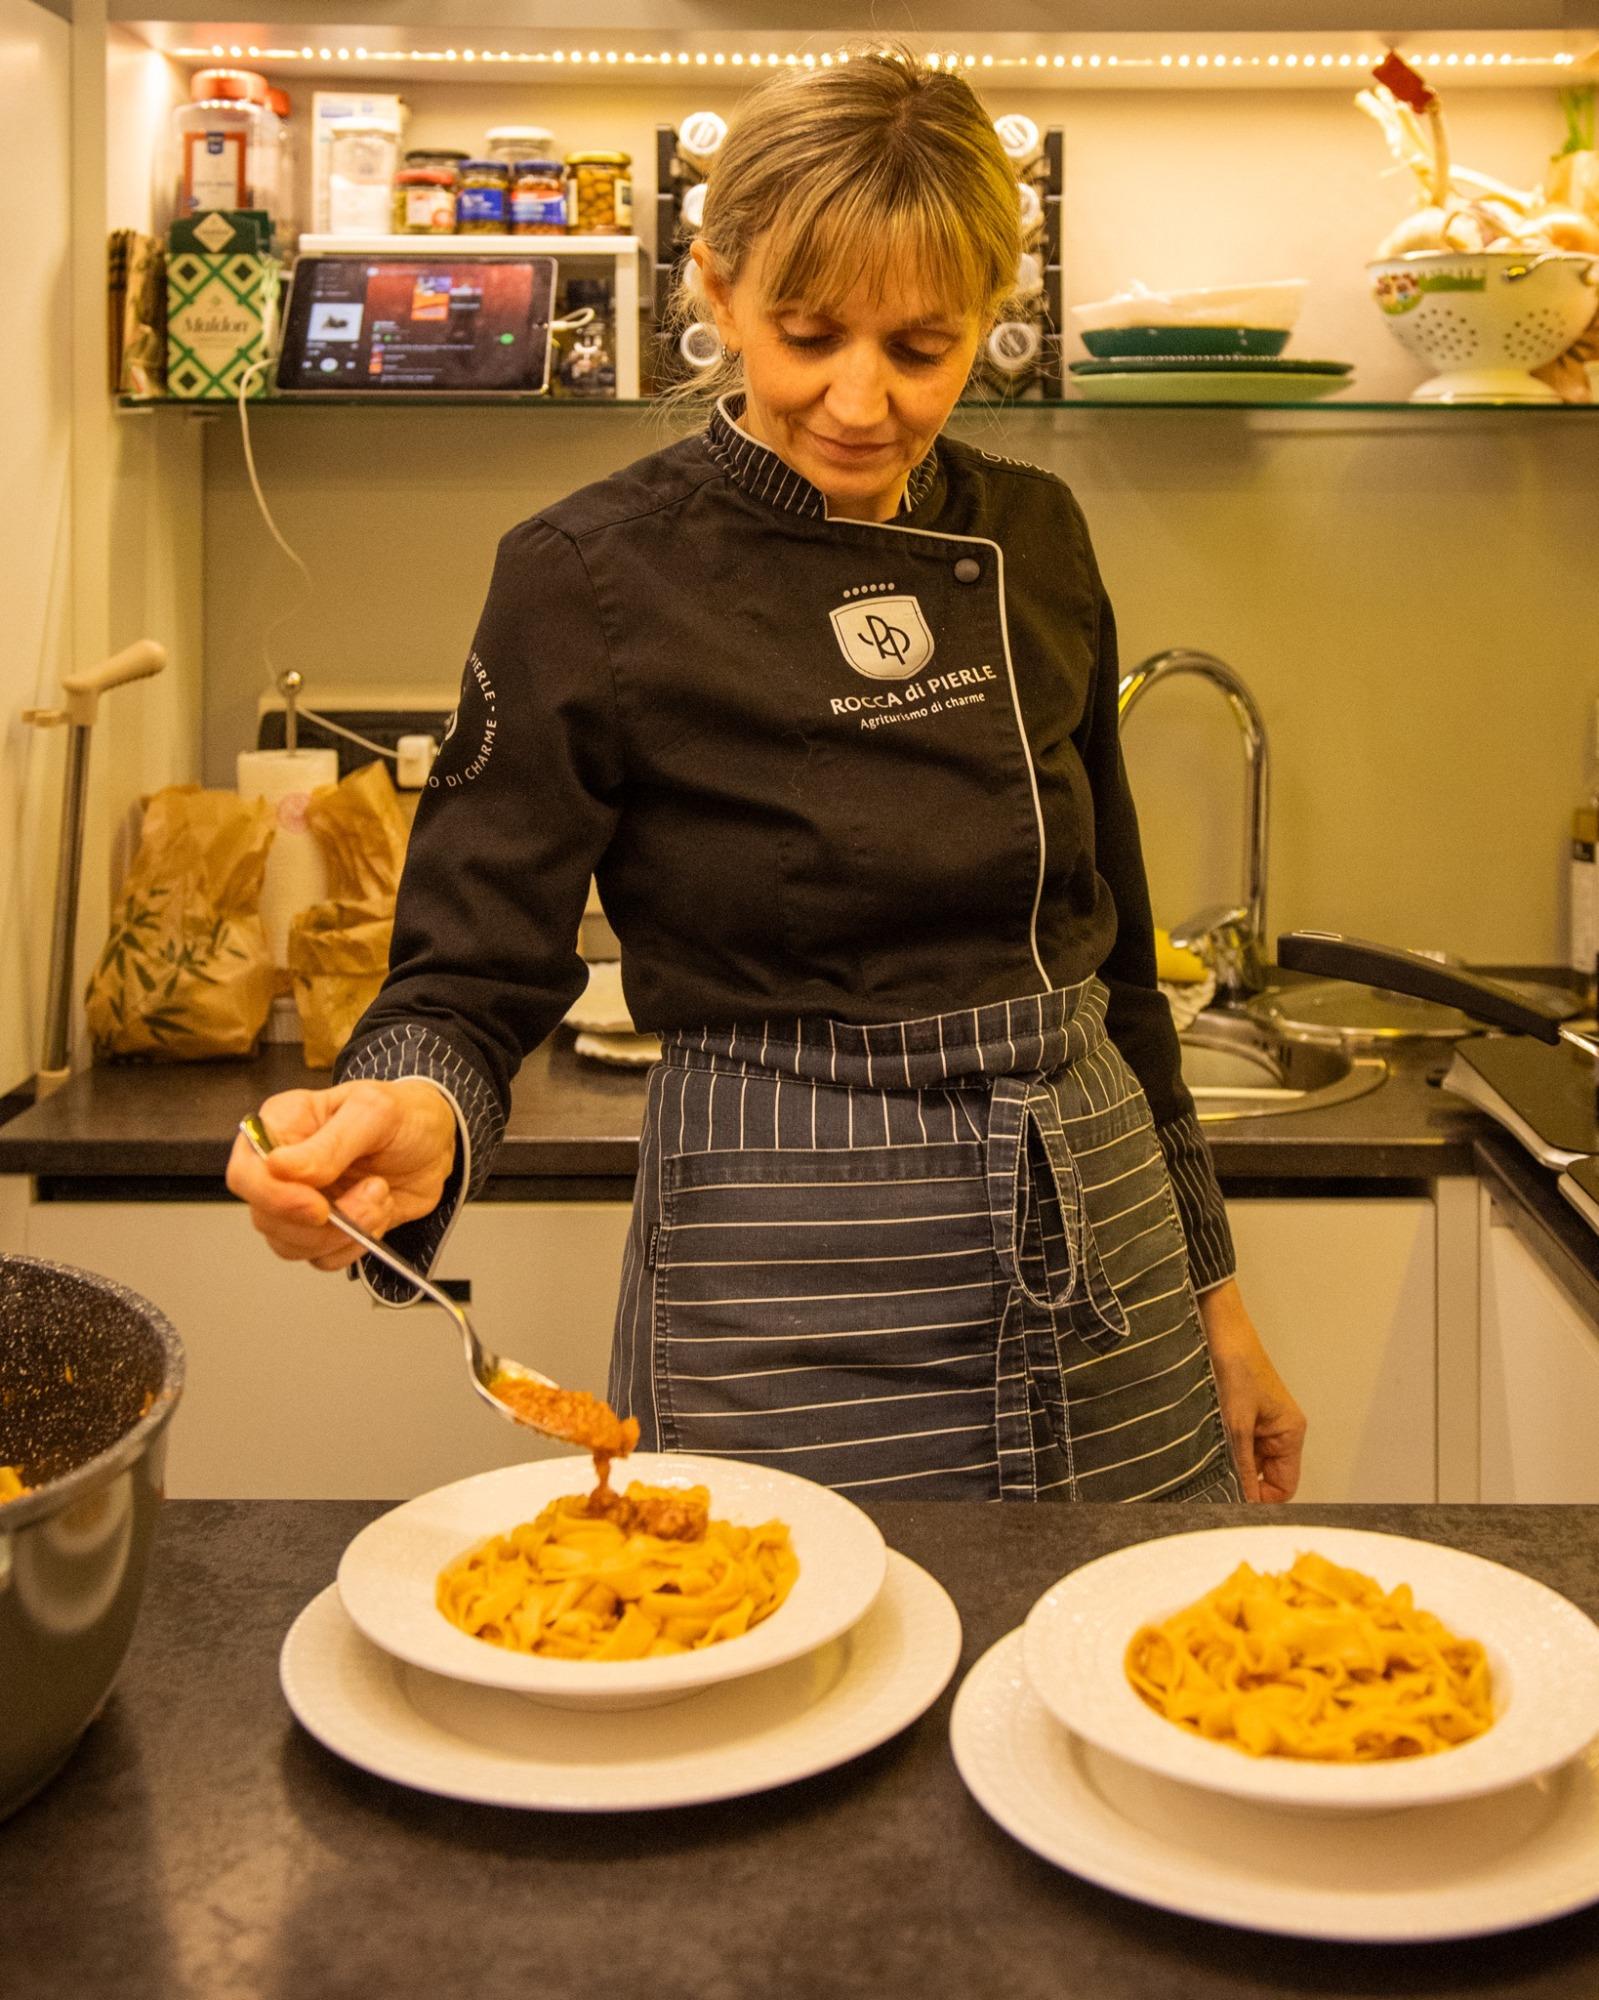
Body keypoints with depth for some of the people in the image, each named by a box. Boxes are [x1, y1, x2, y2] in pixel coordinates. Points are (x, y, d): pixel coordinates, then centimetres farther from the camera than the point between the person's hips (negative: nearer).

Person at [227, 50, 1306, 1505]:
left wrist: (1210, 1284, 13)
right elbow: (472, 974, -9)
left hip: (1105, 1286, 5)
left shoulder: (1034, 542, 4)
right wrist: (415, 1120, -32)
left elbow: (1111, 945, 11)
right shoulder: (588, 581, -11)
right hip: (788, 1308, -5)